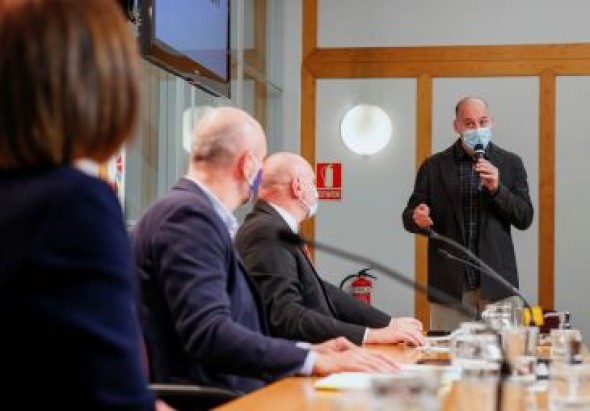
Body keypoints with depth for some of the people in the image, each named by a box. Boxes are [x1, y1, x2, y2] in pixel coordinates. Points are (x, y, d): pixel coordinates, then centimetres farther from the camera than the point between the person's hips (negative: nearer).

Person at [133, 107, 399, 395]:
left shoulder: (198, 214, 15)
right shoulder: (188, 215, -13)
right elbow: (208, 335, -23)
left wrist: (309, 351, 6)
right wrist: (315, 361, -24)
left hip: (232, 392, 9)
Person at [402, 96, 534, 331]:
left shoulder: (510, 163, 7)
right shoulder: (434, 166, 6)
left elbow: (524, 219, 3)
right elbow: (409, 216, 7)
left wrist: (497, 188, -13)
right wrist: (418, 219, -17)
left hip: (496, 284, 0)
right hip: (449, 284, 0)